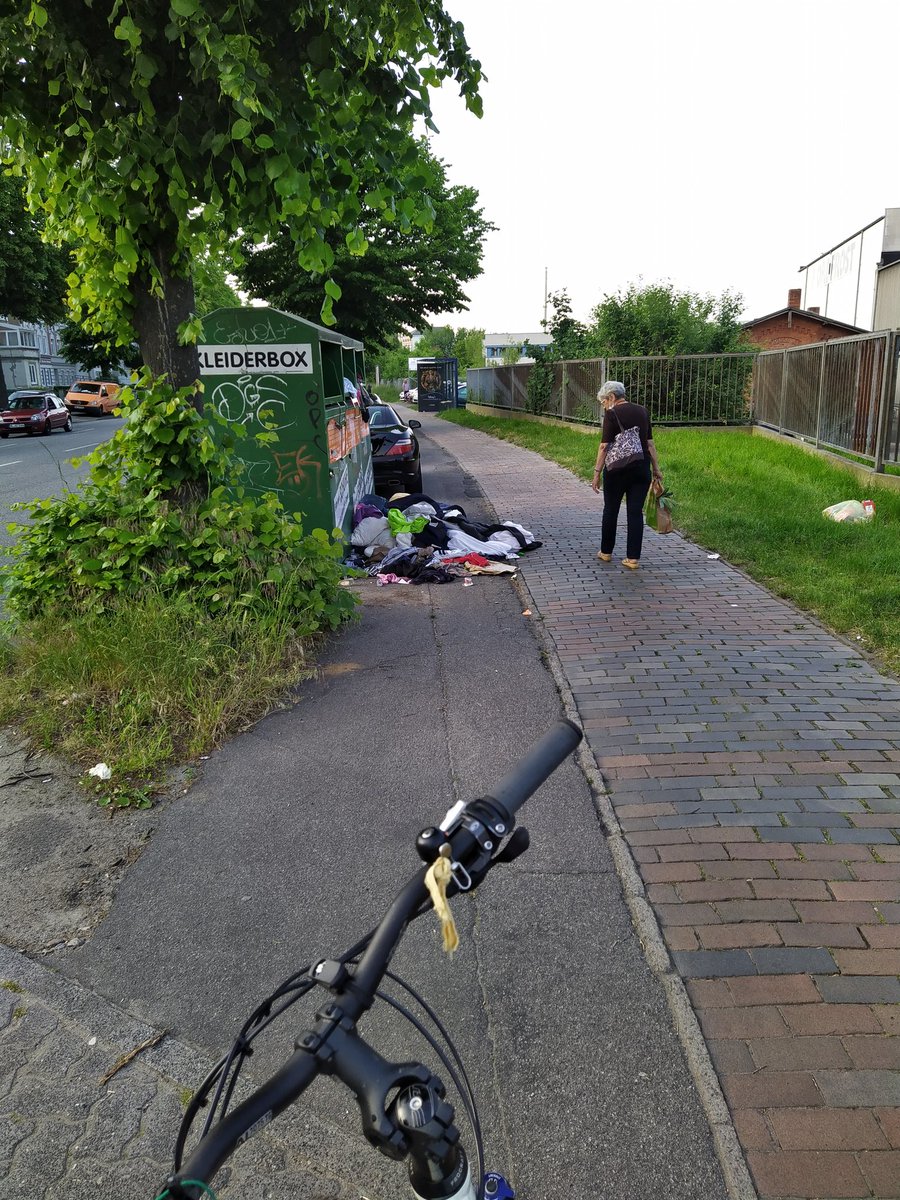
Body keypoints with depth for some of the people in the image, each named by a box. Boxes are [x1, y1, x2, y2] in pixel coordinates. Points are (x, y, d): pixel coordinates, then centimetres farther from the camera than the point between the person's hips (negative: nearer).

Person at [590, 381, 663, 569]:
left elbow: (605, 446, -12)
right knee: (636, 512, 5)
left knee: (611, 510, 12)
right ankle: (633, 558, 4)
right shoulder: (642, 411, 9)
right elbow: (650, 443, 8)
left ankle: (606, 552, 24)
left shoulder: (612, 414, -8)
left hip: (618, 469, -4)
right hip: (642, 468, 4)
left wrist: (597, 472, -10)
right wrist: (656, 468, 12)